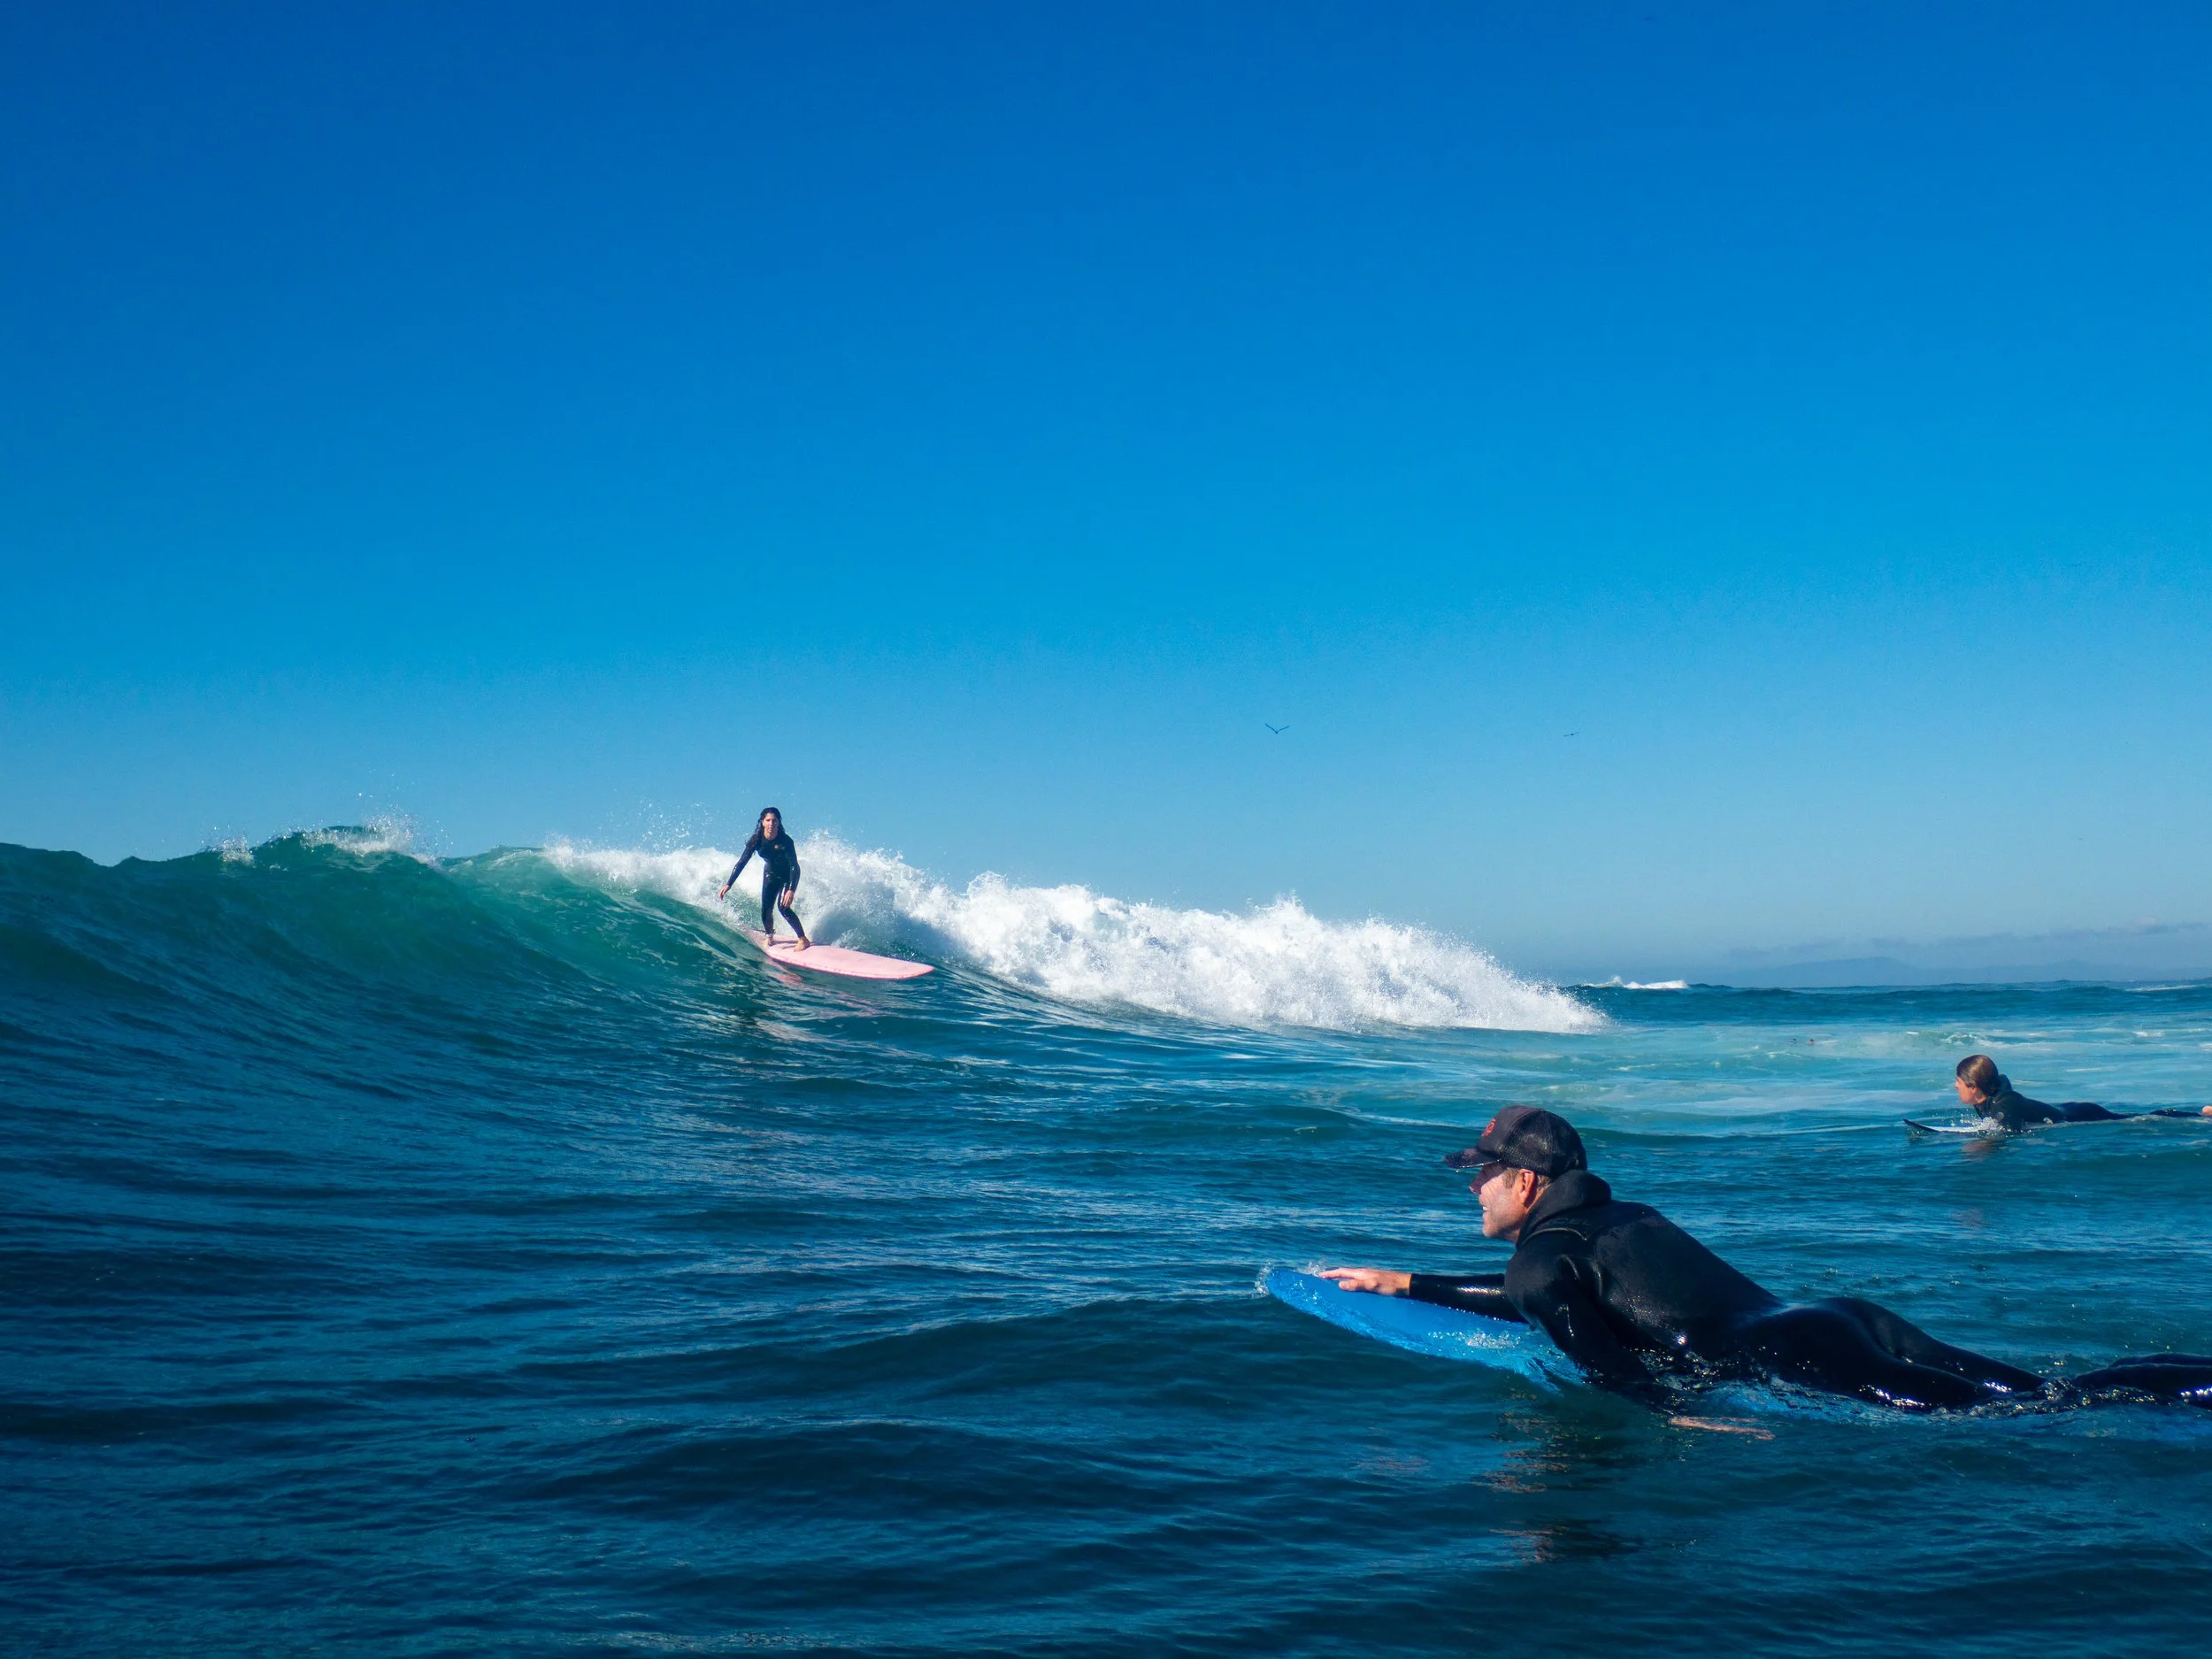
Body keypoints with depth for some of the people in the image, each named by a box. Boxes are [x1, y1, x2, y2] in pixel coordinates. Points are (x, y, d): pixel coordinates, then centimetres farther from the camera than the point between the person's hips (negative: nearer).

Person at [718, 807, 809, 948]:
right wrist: (728, 884, -23)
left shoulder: (785, 841, -31)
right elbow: (742, 862, -17)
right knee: (766, 909, -3)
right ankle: (769, 937, 25)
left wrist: (791, 890, -47)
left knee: (783, 906, -21)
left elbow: (794, 867, -34)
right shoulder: (757, 840, -21)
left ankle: (804, 939, -14)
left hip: (788, 875, -4)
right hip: (770, 875, 4)